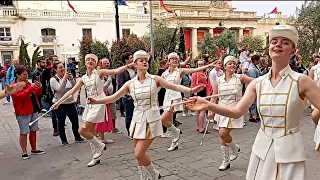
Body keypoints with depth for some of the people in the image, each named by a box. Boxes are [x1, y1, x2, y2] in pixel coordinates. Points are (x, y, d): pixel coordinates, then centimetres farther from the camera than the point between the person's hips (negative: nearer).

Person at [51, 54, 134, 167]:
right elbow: (71, 91, 10)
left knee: (82, 130, -12)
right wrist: (58, 102, 6)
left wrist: (129, 65, -30)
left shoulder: (99, 73, -5)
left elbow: (116, 71, -16)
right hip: (90, 105, 7)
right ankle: (96, 156, 23)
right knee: (91, 133, 10)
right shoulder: (83, 78, 10)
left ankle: (99, 145, 9)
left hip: (98, 104, -7)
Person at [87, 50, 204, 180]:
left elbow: (175, 87, -8)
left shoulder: (155, 79, -4)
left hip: (151, 119, -4)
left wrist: (190, 90, -24)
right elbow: (113, 97, 2)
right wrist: (96, 101, -12)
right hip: (137, 119, 4)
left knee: (139, 154, -9)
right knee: (139, 154, 11)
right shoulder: (130, 83, 2)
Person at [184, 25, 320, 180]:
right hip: (262, 147, 4)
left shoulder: (301, 81, -9)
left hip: (289, 149, -3)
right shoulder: (258, 83, 1)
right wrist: (208, 105, -15)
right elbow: (237, 111, -4)